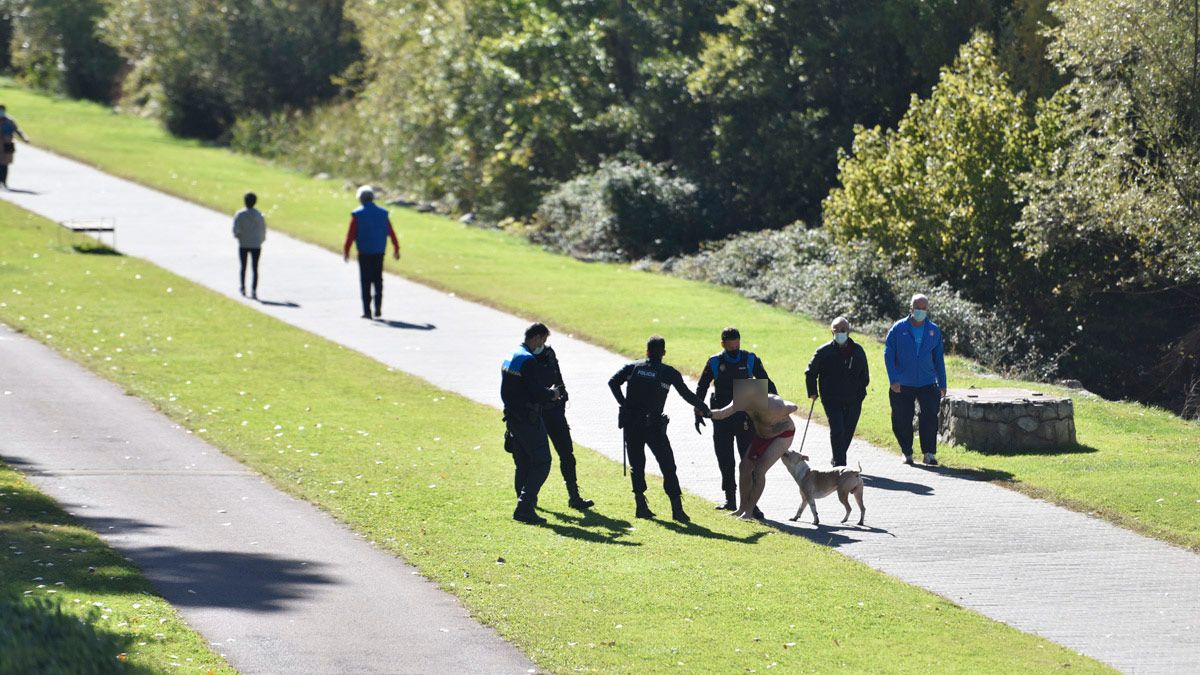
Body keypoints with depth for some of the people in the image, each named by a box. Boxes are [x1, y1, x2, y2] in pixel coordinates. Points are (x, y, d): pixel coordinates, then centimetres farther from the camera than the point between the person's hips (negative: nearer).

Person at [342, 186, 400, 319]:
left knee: (365, 282, 3)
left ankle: (367, 311, 1)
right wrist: (396, 248, 17)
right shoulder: (382, 213, 3)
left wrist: (346, 251, -2)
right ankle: (378, 308, 4)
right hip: (379, 252, 3)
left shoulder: (357, 215, -8)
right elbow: (391, 233, 7)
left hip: (364, 253, -3)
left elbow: (351, 234, -9)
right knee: (378, 280, 13)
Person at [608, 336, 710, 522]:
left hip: (631, 423, 2)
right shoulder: (669, 373, 0)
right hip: (653, 426, -2)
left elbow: (613, 382, -1)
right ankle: (677, 508, -6)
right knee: (668, 467, 2)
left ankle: (641, 505, 9)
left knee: (637, 465, 13)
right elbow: (687, 395, 3)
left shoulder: (634, 367, 5)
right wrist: (703, 409, 17)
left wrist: (623, 403, 7)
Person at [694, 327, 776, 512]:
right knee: (725, 462, 4)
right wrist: (698, 414, 4)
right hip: (722, 419, 1)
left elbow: (766, 383, 10)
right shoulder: (714, 363, 2)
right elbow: (701, 389, 10)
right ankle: (730, 499, 11)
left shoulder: (750, 360, 1)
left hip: (745, 418, -1)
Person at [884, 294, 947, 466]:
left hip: (927, 385, 1)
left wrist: (942, 384, 10)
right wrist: (893, 380, -12)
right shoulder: (899, 329, -2)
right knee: (902, 421, 4)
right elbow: (888, 354, -3)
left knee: (930, 418, -11)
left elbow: (939, 359, 12)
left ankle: (929, 453, -6)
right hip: (902, 385, -1)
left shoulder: (934, 331, 5)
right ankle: (907, 453, 18)